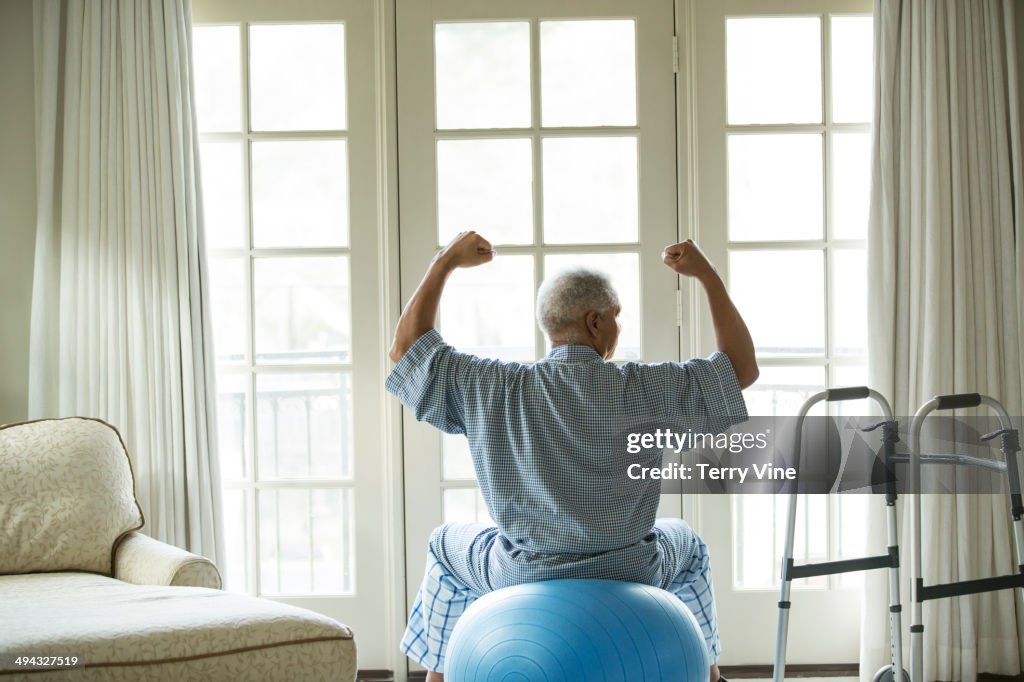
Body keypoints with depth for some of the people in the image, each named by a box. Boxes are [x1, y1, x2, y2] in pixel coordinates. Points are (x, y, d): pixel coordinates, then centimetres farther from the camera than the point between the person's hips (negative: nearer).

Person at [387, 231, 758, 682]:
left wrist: (445, 263, 5)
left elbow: (405, 348, 0)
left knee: (447, 548, 32)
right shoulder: (644, 388, -16)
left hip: (522, 579, 0)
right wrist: (706, 274, -1)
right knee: (686, 545, 35)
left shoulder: (493, 388, -13)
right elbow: (743, 368, -6)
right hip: (628, 578, 0)